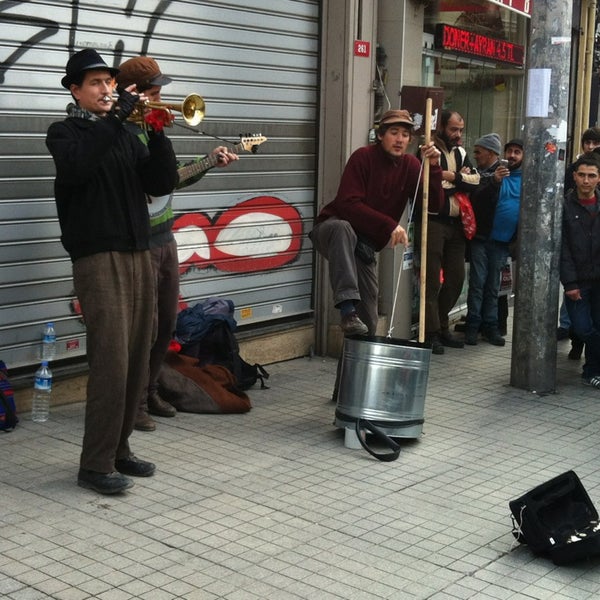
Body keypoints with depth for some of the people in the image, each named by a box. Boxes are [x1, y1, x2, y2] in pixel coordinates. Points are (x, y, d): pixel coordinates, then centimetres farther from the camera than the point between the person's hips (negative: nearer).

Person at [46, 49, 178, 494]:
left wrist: (156, 131, -7)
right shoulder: (65, 132, 2)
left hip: (139, 255, 6)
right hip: (98, 257, -6)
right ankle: (95, 464, -5)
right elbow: (77, 167, -22)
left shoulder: (125, 135, 18)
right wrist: (116, 117, -20)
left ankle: (119, 448, 17)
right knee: (111, 361, -12)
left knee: (137, 361, 6)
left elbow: (162, 183, 6)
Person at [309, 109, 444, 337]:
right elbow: (348, 204, -24)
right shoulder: (363, 157, -14)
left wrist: (433, 167, -22)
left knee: (369, 322, 0)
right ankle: (348, 310, -48)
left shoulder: (410, 165, 2)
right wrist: (389, 225, -31)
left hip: (365, 243, 5)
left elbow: (435, 204, -8)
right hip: (332, 229, -5)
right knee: (343, 229, -43)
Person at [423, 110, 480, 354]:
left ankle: (442, 327, 23)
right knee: (432, 280, -6)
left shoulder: (460, 153, 16)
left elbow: (475, 181, 3)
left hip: (455, 223, 7)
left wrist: (451, 176, -11)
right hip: (433, 222, -7)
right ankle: (431, 333, -1)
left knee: (456, 277, 11)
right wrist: (459, 180, -5)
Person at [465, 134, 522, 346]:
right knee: (477, 282, -1)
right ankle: (473, 325, 4)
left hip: (503, 241, 3)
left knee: (493, 285, 10)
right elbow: (476, 199, -16)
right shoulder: (487, 173, -3)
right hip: (481, 238, -3)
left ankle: (490, 325, 16)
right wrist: (494, 181, -31)